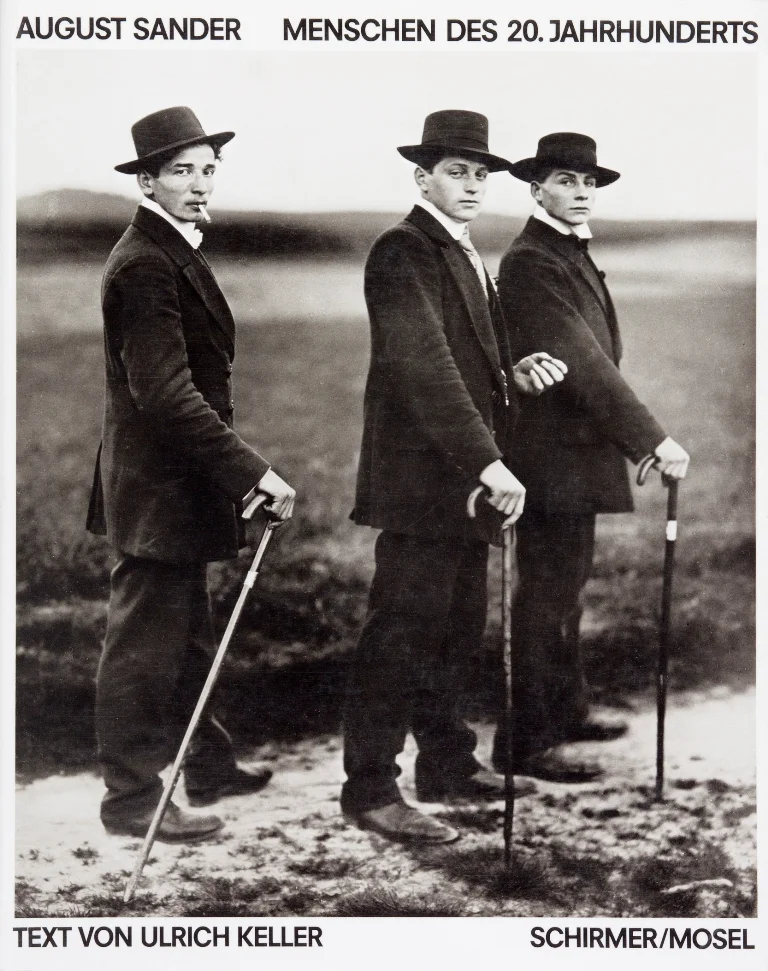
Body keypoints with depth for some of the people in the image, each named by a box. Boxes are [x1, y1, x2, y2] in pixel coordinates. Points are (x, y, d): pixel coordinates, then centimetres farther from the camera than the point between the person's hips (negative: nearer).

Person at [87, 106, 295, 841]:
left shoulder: (174, 255, 13)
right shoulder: (144, 265, -19)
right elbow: (166, 394, -27)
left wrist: (237, 473, 16)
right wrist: (252, 472, -28)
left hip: (178, 484, 11)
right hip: (157, 489, -11)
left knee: (185, 639, 20)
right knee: (144, 645, -1)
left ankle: (206, 767, 32)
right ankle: (132, 800, 9)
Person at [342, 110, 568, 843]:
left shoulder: (465, 257, 19)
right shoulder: (402, 254, -12)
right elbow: (425, 368, -24)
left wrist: (514, 374, 4)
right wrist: (488, 462, -30)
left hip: (466, 482, 9)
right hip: (420, 480, -9)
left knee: (456, 631, 15)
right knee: (403, 633, -6)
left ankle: (447, 763, 27)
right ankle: (370, 789, 1)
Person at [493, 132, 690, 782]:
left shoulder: (574, 256, 17)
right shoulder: (531, 264, -16)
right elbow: (582, 364, -24)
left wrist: (636, 441, 13)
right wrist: (652, 440, -25)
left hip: (579, 453, 10)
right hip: (552, 458, -10)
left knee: (566, 588, 19)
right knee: (545, 595, -6)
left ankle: (566, 710, 32)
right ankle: (525, 743, 1)